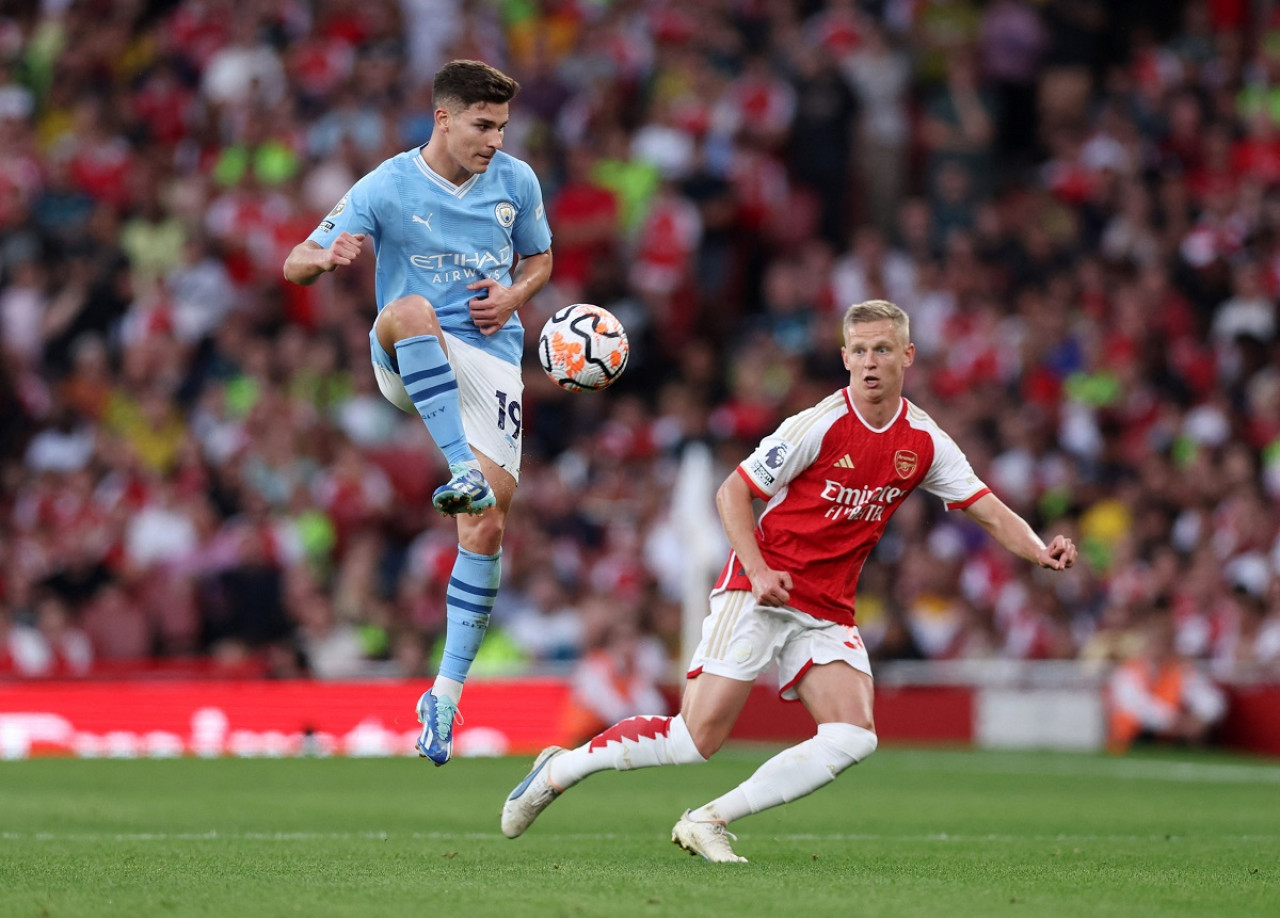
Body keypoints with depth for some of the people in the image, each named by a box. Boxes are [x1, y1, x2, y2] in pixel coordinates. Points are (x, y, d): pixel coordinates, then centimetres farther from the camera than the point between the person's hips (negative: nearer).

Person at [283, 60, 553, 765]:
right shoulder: (386, 188, -6)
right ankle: (464, 474, -47)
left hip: (490, 355, 2)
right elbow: (295, 265, -7)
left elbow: (539, 258, 21)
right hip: (405, 363, -2)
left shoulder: (516, 181, 4)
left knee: (487, 522, -10)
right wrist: (326, 258, -32)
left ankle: (448, 692, 0)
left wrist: (513, 296, -3)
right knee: (411, 310, -39)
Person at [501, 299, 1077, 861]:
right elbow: (732, 493, -7)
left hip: (828, 612, 5)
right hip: (758, 595, -5)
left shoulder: (924, 443, 3)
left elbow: (992, 514, 8)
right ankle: (560, 767, 7)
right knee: (697, 737, -15)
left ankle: (708, 822, -9)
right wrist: (759, 571, -20)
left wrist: (1041, 552, -12)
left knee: (853, 737, -17)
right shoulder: (821, 425, -12)